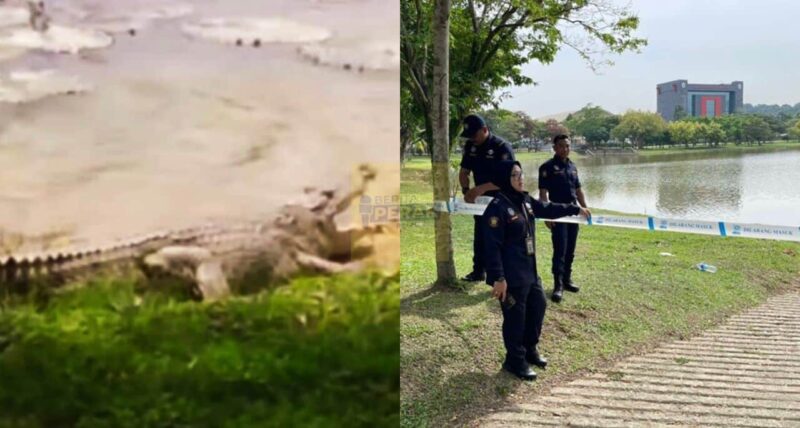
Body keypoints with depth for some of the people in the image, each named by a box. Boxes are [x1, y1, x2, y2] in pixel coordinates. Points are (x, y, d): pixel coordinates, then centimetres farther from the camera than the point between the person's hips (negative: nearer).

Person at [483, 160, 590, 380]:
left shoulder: (525, 200, 7)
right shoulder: (497, 207, -20)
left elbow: (548, 209, 26)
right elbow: (493, 246, -23)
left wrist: (576, 209, 34)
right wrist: (498, 277, -26)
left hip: (529, 269, 10)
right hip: (511, 275, -10)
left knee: (538, 305, 22)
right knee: (515, 317, 2)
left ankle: (529, 349, 41)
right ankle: (515, 360, 21)